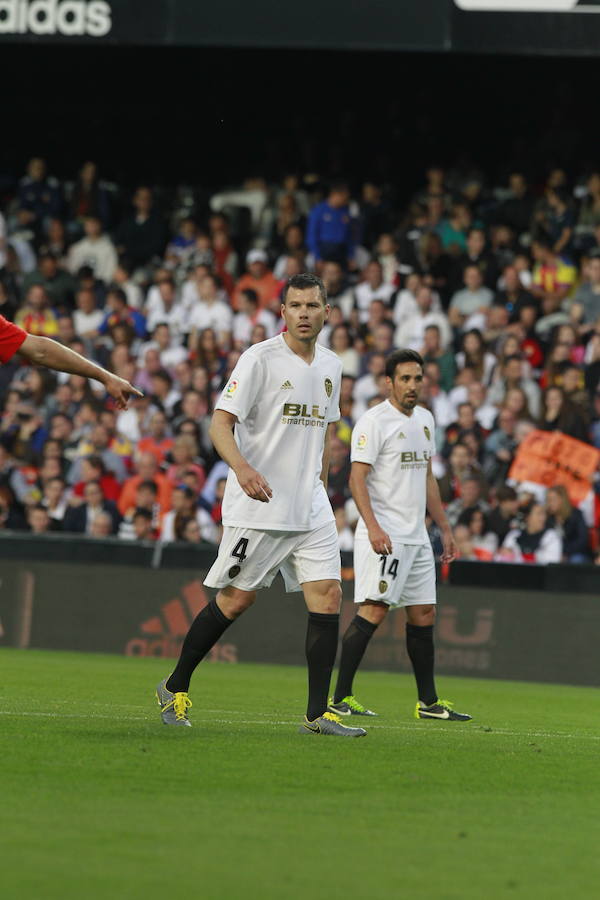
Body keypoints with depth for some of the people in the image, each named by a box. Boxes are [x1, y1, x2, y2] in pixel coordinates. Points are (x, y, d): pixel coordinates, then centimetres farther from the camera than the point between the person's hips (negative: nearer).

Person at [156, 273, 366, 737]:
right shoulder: (260, 359, -9)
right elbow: (221, 423, -15)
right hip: (258, 507, -6)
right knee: (236, 599, -1)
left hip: (310, 508, 6)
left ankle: (318, 713, -2)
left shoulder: (331, 365, 12)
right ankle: (175, 689, 17)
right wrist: (242, 468, -32)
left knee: (328, 595, -5)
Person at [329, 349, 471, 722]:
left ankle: (429, 701, 17)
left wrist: (445, 528, 21)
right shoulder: (374, 421, -9)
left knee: (424, 614, 10)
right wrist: (372, 526, -27)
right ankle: (340, 698, -15)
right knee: (374, 610, -16)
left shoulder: (425, 419, 16)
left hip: (416, 536, 8)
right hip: (384, 535, -8)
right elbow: (358, 477, -15)